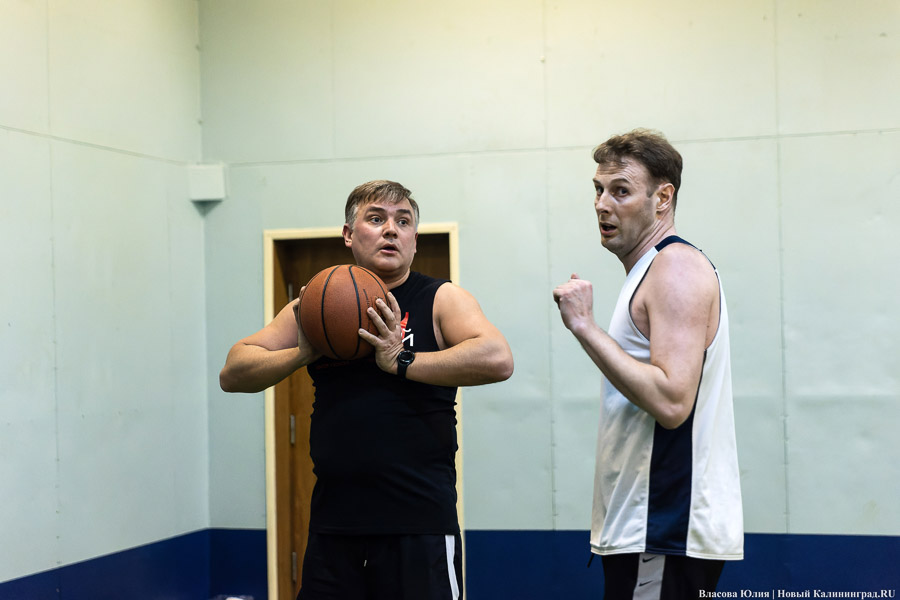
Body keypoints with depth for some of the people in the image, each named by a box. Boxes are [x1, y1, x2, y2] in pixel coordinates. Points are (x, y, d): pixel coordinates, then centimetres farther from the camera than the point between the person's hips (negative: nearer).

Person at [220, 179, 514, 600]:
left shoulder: (440, 300, 0)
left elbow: (498, 360, -18)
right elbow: (233, 374, 8)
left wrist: (402, 361, -19)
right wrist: (301, 354, -9)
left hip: (418, 525, -3)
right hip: (333, 524, 3)